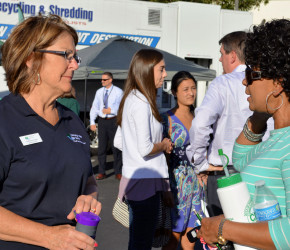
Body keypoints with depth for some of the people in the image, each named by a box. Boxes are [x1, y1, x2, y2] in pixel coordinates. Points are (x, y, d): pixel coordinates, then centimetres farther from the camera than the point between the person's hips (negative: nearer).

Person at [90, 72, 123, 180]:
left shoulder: (118, 92, -1)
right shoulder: (99, 92, 12)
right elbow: (94, 107, 11)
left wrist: (111, 110, -14)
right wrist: (92, 122, 4)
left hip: (113, 121, -4)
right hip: (102, 121, 4)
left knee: (116, 147, 0)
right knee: (101, 148, 5)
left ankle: (118, 172, 10)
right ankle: (101, 172, 13)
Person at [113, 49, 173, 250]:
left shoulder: (131, 99, 13)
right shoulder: (142, 103, -17)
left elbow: (118, 142, 18)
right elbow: (145, 149, -23)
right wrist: (164, 145, -3)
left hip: (134, 178, 10)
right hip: (146, 180, -10)